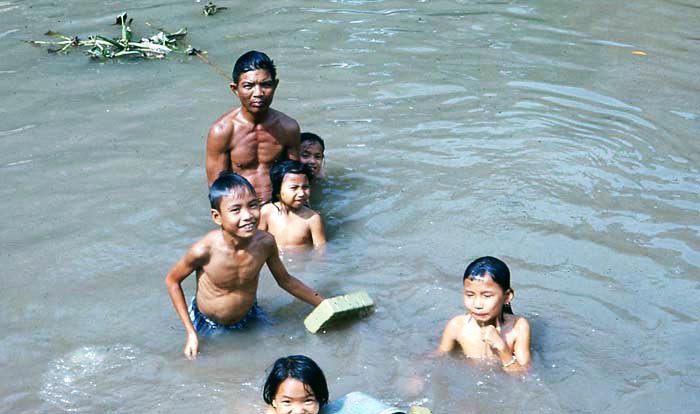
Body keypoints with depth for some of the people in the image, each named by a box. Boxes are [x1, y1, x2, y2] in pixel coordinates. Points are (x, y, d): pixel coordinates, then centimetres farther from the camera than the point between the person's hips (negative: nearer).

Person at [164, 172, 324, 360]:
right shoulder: (205, 250, -34)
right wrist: (191, 333, -17)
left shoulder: (265, 242, -25)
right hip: (207, 326, -2)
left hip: (248, 319, 3)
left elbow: (285, 280, -5)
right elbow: (172, 280, -15)